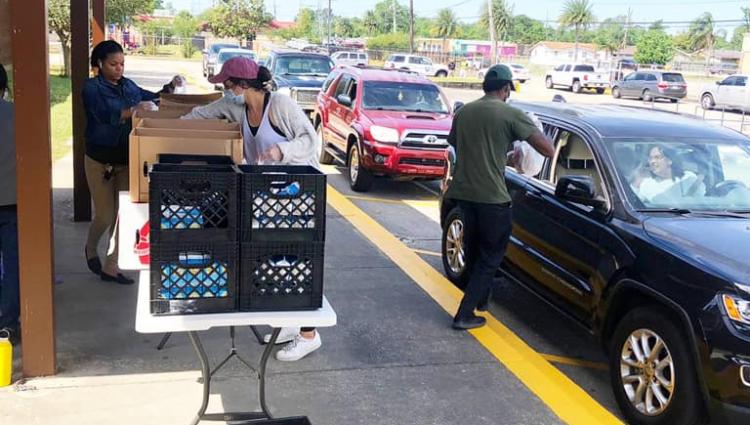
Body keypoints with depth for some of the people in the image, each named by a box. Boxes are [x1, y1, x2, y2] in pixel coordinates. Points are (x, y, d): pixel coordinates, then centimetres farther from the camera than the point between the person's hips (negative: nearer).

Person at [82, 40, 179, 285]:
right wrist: (134, 110, -42)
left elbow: (151, 99, 21)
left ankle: (110, 268, 14)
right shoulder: (92, 88, -10)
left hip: (127, 160, 5)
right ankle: (91, 248, 35)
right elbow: (106, 115, -27)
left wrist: (170, 88, 3)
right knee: (105, 216, 3)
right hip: (100, 161, -5)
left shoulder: (128, 86, 6)